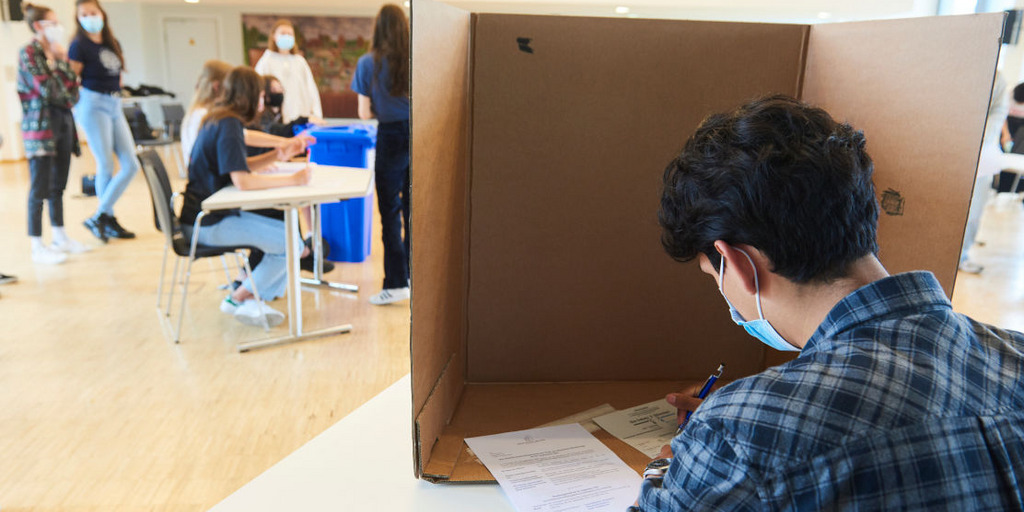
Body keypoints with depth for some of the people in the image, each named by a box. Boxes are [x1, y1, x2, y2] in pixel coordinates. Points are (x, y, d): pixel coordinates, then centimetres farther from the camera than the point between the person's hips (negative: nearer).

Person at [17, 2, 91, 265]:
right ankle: (37, 247, 0)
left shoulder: (56, 53, 13)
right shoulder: (28, 53, -7)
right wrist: (58, 61, -5)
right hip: (41, 123, -7)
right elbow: (48, 90, -16)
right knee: (40, 188, -5)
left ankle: (60, 237, 22)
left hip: (62, 121, 7)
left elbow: (73, 93, 8)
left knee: (58, 185, 13)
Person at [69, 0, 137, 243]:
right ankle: (109, 220, 7)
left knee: (131, 165, 0)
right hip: (93, 104, -7)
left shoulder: (113, 43, 14)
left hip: (115, 105, 7)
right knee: (105, 166, -4)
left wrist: (115, 92, 14)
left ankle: (100, 216, 7)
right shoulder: (79, 46, -5)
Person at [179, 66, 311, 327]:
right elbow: (242, 181, -29)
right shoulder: (228, 126, -19)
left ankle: (256, 299, 7)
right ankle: (239, 299, 0)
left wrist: (279, 155, 8)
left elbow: (238, 167, 18)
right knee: (291, 242, -13)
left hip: (212, 213, 10)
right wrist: (292, 179, -24)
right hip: (210, 224, -10)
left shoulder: (220, 120, 12)